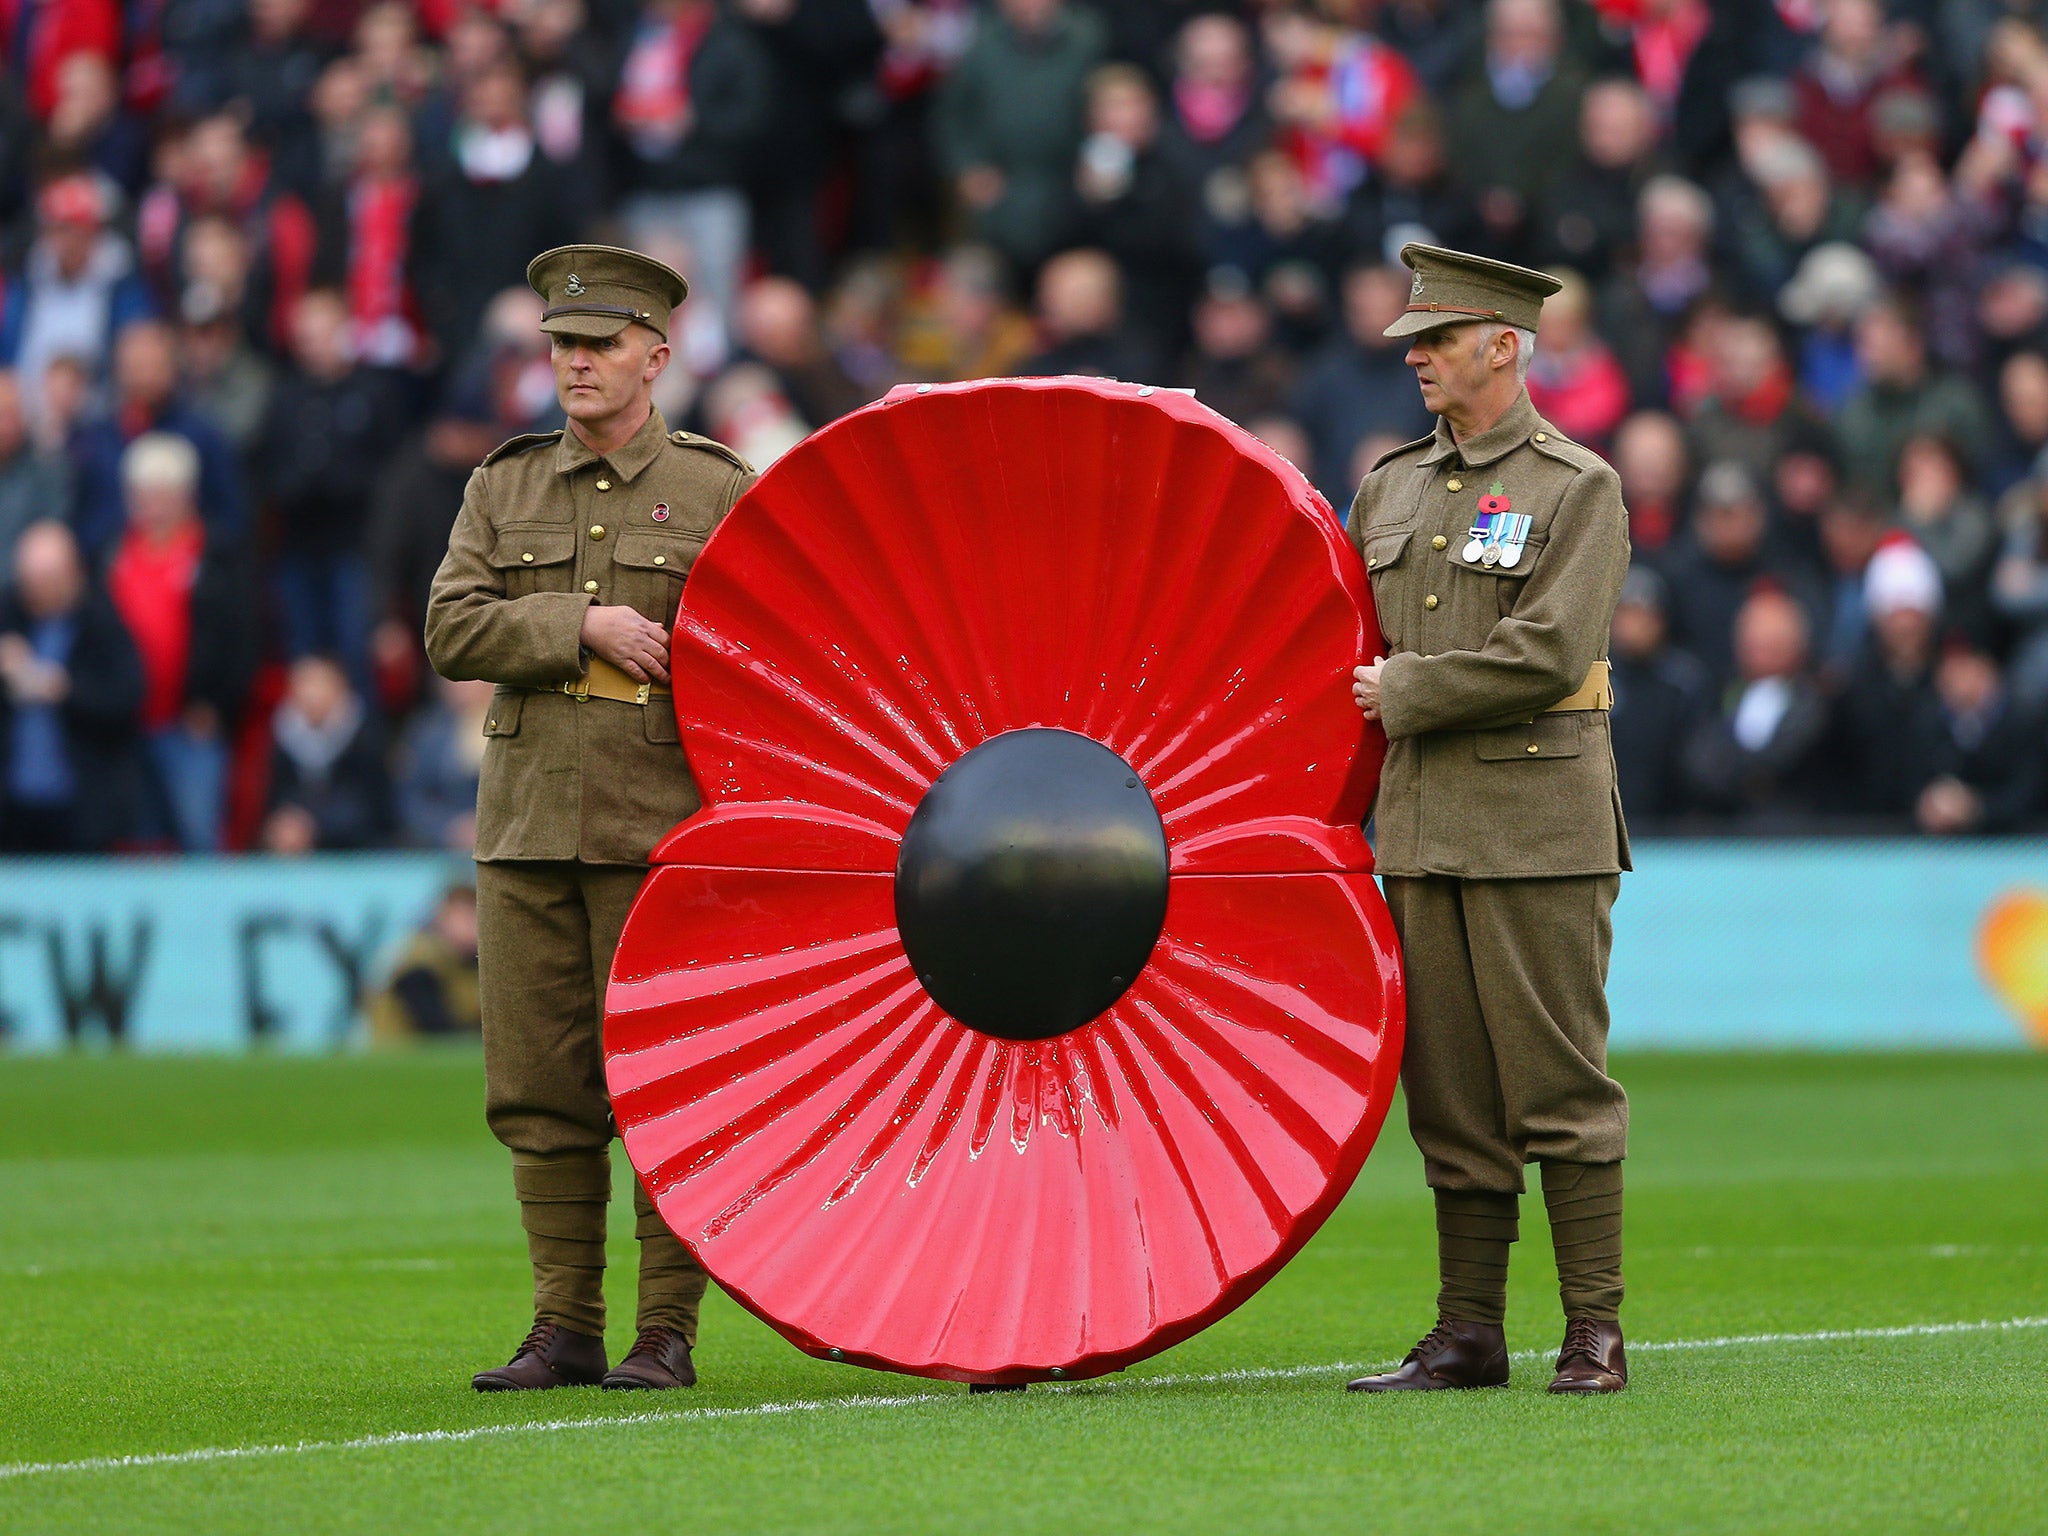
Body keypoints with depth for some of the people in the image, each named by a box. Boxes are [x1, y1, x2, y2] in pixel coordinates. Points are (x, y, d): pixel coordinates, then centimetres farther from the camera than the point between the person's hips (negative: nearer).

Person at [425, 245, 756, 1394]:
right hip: (526, 823, 4)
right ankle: (566, 1331, 10)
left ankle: (669, 1335, 1)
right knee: (540, 1090, 3)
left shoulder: (721, 493, 3)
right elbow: (453, 631, 1)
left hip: (661, 828, -4)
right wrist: (582, 626, -12)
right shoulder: (504, 489, 12)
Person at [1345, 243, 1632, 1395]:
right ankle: (1470, 1334, 9)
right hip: (1421, 825, 6)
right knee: (1450, 1088, 6)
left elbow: (1547, 653, -15)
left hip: (1537, 824, -6)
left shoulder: (1579, 489, -4)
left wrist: (1406, 693, -9)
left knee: (1558, 1079, -5)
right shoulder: (1391, 487, 15)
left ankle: (1596, 1333, -2)